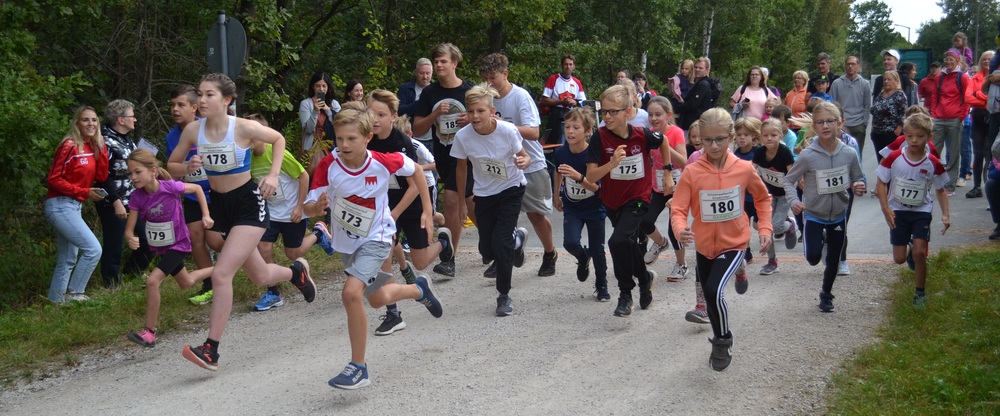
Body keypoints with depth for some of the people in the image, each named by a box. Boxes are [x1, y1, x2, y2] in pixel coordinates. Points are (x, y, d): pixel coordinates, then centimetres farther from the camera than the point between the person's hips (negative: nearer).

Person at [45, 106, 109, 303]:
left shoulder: (93, 147, 10)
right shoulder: (69, 146, -14)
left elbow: (101, 177, 2)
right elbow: (53, 179, -16)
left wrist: (101, 149, -4)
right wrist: (84, 192, -17)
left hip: (74, 207, 9)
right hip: (61, 206, -9)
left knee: (67, 260, 15)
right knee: (93, 249, -15)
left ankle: (56, 300, 23)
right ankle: (74, 293, -5)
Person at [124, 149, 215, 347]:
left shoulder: (170, 187, -27)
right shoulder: (137, 197, -18)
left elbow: (197, 188, -8)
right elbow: (129, 229, -17)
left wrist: (206, 215, -11)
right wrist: (131, 239, -40)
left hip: (178, 244, -6)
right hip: (160, 247, 6)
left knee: (152, 281, -24)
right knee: (186, 283, 26)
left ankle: (149, 333, -15)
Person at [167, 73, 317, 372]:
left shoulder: (243, 128, -17)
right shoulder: (193, 130, -7)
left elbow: (278, 139, 2)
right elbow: (171, 166, 5)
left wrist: (273, 175, -9)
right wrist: (189, 167, -17)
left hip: (249, 204, -5)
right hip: (219, 205, 5)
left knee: (221, 274, -19)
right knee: (260, 277, 18)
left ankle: (211, 350, -12)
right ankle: (296, 271, 53)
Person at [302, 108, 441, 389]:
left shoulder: (384, 162, -23)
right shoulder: (329, 166, -21)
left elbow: (415, 170, -3)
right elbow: (308, 207, -19)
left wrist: (427, 211, -3)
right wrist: (317, 207, -43)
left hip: (376, 238, -4)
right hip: (346, 242, 4)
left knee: (351, 293, -26)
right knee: (378, 299, 22)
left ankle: (358, 368, -14)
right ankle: (419, 290, 54)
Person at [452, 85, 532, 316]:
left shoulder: (508, 131, -23)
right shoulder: (463, 136, -17)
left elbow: (524, 157, -7)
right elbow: (462, 169, -1)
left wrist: (523, 162, -31)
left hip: (511, 190, -3)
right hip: (484, 195, 3)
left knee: (500, 243, -15)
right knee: (487, 252, 3)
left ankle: (504, 296, 7)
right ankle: (516, 239, 38)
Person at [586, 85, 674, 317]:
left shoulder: (642, 135, -17)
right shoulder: (600, 137, -17)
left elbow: (663, 143, 7)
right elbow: (591, 177, -22)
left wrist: (667, 173, 9)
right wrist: (612, 163, -38)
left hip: (637, 199, -3)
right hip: (611, 201, 3)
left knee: (618, 241, -24)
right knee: (628, 244, 20)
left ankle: (625, 294, -7)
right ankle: (644, 278, 49)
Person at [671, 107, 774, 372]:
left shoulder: (744, 169, -12)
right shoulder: (692, 172, -16)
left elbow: (763, 198, 6)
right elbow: (678, 209, -18)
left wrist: (765, 228, -3)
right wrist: (680, 229, -38)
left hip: (733, 243, -2)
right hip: (704, 245, 3)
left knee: (714, 290, -23)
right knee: (708, 293, 22)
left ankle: (723, 342, 2)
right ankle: (720, 338, 53)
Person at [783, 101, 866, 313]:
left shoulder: (849, 154, -12)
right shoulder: (808, 156, -19)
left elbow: (858, 179, 2)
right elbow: (789, 180, -9)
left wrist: (859, 186, -21)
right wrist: (794, 201, -25)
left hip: (839, 215, 2)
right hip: (814, 215, -2)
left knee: (833, 260, 13)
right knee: (813, 257, -15)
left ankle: (826, 294, 39)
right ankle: (816, 240, 21)